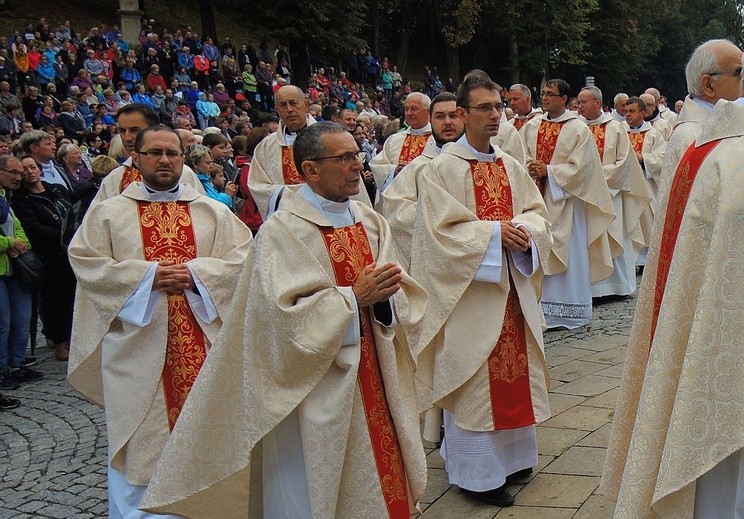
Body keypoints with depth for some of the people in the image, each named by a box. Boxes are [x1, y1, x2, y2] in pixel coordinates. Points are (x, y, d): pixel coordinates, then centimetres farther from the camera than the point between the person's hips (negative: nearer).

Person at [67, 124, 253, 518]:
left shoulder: (214, 212, 10)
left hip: (201, 343, 2)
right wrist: (147, 275, -14)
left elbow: (244, 257, 1)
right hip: (136, 346, -1)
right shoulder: (108, 213, 6)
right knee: (141, 441, 3)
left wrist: (196, 273, -14)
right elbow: (85, 262, -5)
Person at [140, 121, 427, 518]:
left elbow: (404, 299, 7)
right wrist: (354, 297, -21)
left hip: (377, 382, 6)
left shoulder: (373, 223, 7)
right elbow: (285, 313, -20)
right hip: (318, 389, -6)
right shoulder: (282, 231, -12)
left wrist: (384, 296, -15)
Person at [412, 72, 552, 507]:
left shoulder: (511, 166, 11)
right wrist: (495, 232, -21)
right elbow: (443, 230, -15)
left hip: (514, 286, 6)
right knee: (475, 376, 0)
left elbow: (538, 214, 9)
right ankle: (478, 471, 12)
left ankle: (511, 453, 28)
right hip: (468, 290, -6)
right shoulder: (443, 169, -8)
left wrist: (524, 231, -13)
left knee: (513, 368, 12)